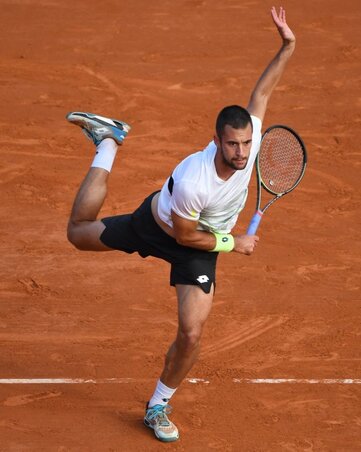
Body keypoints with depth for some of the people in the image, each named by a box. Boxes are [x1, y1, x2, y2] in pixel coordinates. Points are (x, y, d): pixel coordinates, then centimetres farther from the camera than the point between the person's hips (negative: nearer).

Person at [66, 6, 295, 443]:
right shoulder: (192, 181, -42)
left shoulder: (249, 139, -29)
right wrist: (234, 243, -19)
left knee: (191, 334, -10)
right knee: (79, 233, 20)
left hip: (199, 248, 3)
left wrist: (287, 46, -21)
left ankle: (158, 406, 15)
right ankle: (107, 141, 38)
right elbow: (185, 235, -25)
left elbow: (262, 91, -13)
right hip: (157, 225, -3)